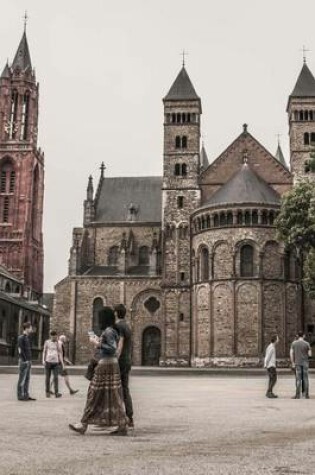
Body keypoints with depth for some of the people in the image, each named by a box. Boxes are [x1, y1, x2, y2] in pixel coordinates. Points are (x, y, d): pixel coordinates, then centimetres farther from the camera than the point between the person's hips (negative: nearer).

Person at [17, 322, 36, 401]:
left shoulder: (27, 338, 16)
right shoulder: (21, 337, -10)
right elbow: (20, 350, -15)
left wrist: (30, 360, 12)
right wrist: (25, 360, -16)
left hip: (28, 361, 9)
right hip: (24, 361, -9)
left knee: (27, 379, 10)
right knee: (22, 379, -3)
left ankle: (26, 395, 14)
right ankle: (20, 396, 1)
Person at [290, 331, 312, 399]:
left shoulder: (294, 343, -1)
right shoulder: (307, 344, -4)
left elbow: (291, 353, -5)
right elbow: (310, 354, -1)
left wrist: (292, 363, 1)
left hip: (297, 363, 0)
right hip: (305, 363, 0)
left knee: (298, 379, 1)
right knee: (305, 379, 5)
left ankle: (297, 395, -1)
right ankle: (307, 395, 6)